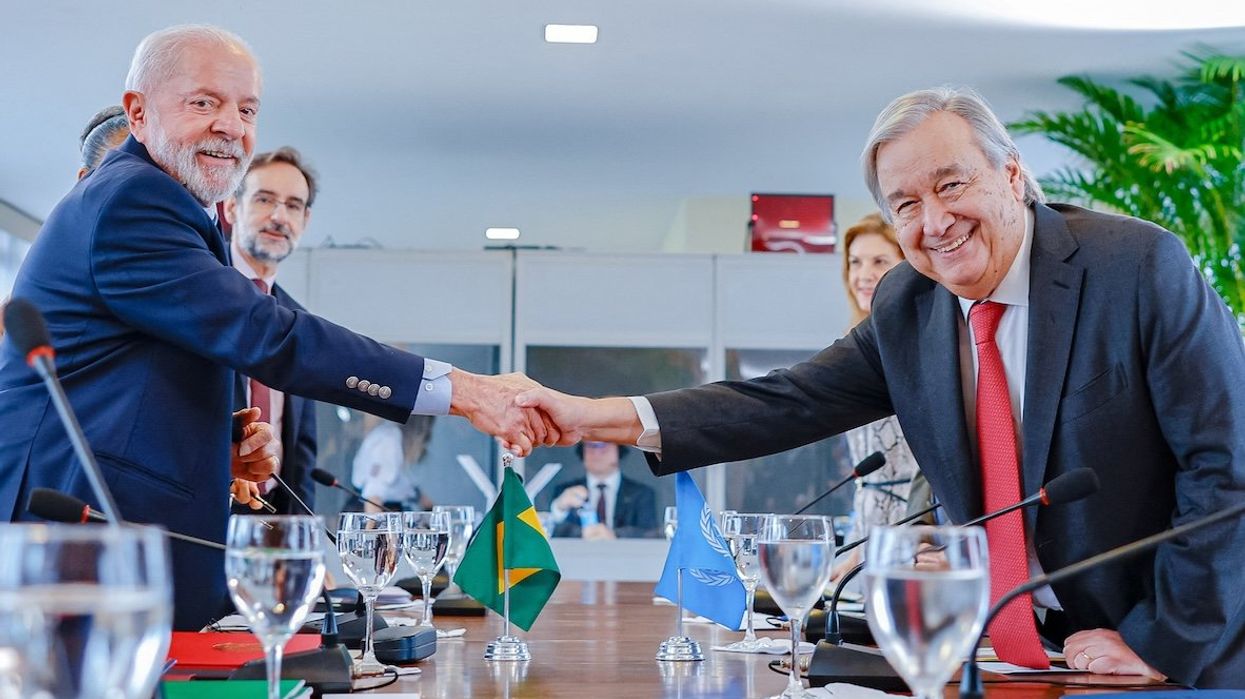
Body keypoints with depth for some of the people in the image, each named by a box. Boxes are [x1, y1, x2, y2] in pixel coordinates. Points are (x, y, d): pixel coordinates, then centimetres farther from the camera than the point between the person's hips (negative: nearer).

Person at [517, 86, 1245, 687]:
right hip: (1017, 657, 4)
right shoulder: (907, 306, 0)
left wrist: (1164, 643, -18)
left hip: (1183, 660, -4)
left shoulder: (1142, 266, -15)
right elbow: (788, 404, -5)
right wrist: (598, 417, -15)